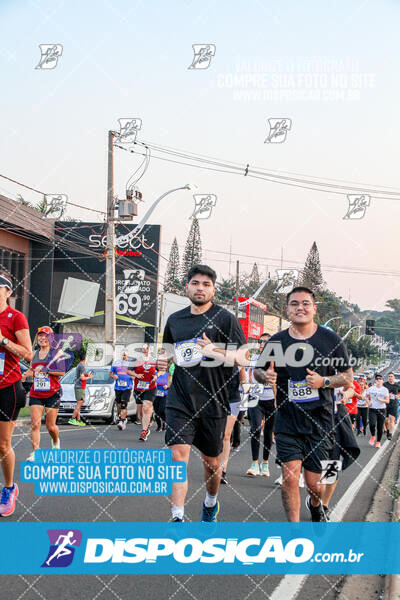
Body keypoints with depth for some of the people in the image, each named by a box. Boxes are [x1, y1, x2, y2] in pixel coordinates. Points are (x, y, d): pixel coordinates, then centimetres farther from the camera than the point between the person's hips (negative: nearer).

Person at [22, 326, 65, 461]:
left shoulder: (56, 353, -2)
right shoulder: (34, 354, 11)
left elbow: (62, 372, -10)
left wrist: (45, 370, -18)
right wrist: (26, 374, 3)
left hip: (53, 393, -3)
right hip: (36, 394, 3)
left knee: (50, 426, 3)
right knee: (35, 423, -12)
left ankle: (55, 441, 35)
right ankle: (35, 451, -12)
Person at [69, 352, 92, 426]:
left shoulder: (78, 366, 16)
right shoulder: (82, 366, -13)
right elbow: (82, 378, -18)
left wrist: (87, 375, 24)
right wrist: (89, 377, -4)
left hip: (77, 387, 10)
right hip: (80, 387, -10)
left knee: (79, 405, 9)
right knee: (79, 404, -11)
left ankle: (78, 420, 10)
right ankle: (72, 419, -15)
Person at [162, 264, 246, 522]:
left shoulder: (226, 318, -3)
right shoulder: (174, 320, 10)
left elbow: (243, 358, -8)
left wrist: (214, 352, -23)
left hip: (213, 402, -2)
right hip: (180, 401, 2)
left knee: (212, 462, 12)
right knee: (178, 455, -14)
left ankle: (211, 502, 40)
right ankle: (178, 517, -15)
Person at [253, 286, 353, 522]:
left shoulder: (331, 340, -2)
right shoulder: (277, 341, 3)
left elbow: (348, 376, 4)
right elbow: (258, 370, 15)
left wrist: (324, 381, -14)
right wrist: (265, 375, -9)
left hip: (319, 422, -1)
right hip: (287, 421, 1)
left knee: (314, 483, 5)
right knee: (290, 477, -11)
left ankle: (316, 504, 41)